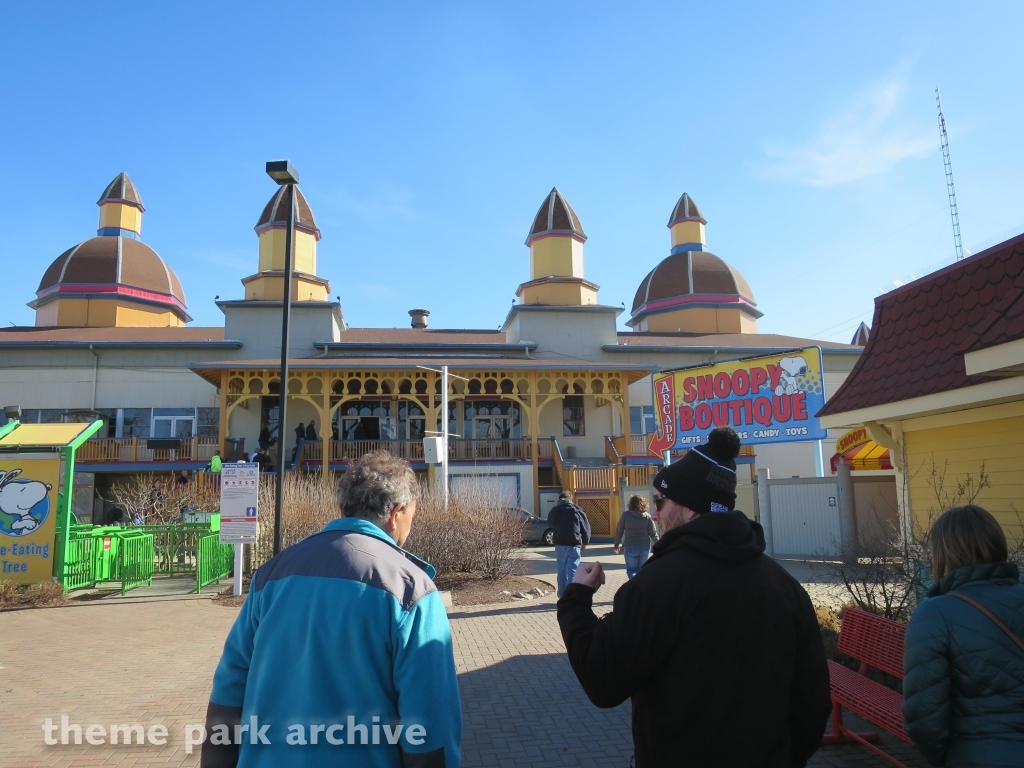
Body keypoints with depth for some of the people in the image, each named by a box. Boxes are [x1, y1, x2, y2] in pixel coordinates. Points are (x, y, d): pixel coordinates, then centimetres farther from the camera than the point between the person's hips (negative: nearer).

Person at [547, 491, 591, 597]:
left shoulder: (553, 511, 7)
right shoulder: (577, 511, 2)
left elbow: (551, 526, 17)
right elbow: (586, 528, 6)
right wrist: (585, 542, 18)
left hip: (560, 544, 2)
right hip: (574, 544, -2)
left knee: (562, 570, 14)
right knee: (573, 571, -2)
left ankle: (562, 594, 21)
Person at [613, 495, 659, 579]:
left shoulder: (625, 515, -4)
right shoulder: (647, 516, 1)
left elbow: (619, 531, 2)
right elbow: (653, 533, 3)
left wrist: (616, 545, 14)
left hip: (631, 547, -2)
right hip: (645, 547, 3)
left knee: (631, 570, 6)